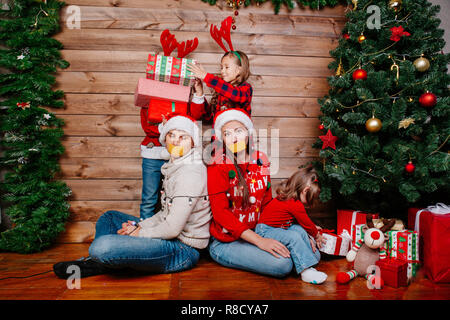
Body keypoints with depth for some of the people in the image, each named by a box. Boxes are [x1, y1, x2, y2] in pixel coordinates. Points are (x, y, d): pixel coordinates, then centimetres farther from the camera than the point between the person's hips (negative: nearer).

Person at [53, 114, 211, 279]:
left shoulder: (191, 173, -21)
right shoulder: (175, 166, 11)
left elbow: (173, 228, -23)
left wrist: (139, 233, -8)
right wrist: (139, 226, 4)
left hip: (183, 249, -10)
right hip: (170, 236, 10)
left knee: (101, 247, -29)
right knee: (109, 217, 24)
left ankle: (100, 263, 5)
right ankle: (98, 260, 4)